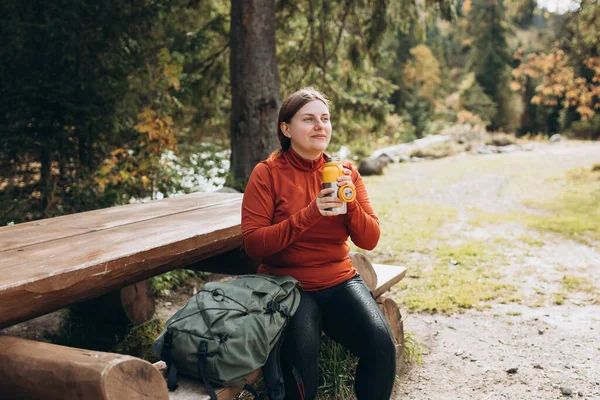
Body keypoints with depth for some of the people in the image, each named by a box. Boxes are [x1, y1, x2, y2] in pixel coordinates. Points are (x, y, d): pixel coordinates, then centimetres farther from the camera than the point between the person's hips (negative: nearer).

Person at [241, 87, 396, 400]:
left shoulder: (345, 172, 5)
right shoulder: (267, 173, -6)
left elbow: (369, 240, 2)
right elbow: (253, 243, -13)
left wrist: (350, 203, -17)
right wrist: (309, 214, -23)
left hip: (340, 281, 3)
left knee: (381, 343, -21)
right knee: (302, 353, -31)